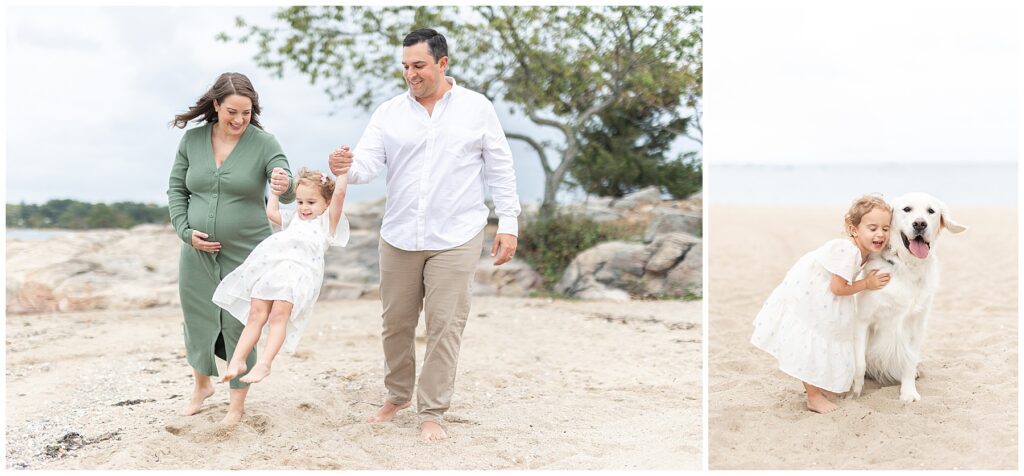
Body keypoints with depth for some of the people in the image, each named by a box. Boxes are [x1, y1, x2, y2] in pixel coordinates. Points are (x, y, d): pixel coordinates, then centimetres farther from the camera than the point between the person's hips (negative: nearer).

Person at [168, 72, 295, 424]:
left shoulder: (264, 144, -10)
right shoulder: (192, 139, -2)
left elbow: (288, 195, -20)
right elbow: (176, 189, 7)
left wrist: (285, 187, -44)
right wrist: (186, 231, -6)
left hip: (246, 252, -3)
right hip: (197, 250, 3)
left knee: (239, 326, 3)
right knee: (197, 320, 14)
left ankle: (238, 402, 20)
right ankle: (202, 384, 39)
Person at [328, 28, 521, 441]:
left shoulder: (477, 108, 1)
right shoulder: (389, 113, 4)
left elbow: (500, 169, 3)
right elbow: (368, 163, -5)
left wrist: (507, 224, -1)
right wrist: (346, 167, -29)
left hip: (455, 239, -2)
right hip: (399, 237, 3)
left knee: (444, 326, -2)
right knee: (395, 322, 11)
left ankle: (431, 413, 8)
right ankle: (397, 395, 33)